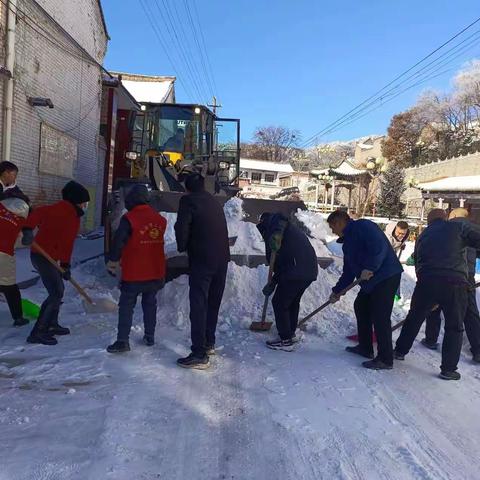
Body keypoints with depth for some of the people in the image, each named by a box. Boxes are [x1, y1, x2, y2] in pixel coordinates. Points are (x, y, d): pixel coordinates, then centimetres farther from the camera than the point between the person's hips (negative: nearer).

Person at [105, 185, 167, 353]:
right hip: (156, 272, 5)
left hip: (134, 273, -5)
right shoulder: (160, 219, 3)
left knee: (126, 306, 4)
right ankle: (150, 337, 24)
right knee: (150, 303, 18)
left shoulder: (129, 219, -14)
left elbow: (118, 242, -13)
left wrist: (112, 262, 0)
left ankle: (122, 341, 3)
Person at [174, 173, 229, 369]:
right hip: (222, 259, 7)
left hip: (201, 259, -7)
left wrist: (182, 247, 3)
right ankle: (209, 343, 30)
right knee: (213, 303, 17)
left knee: (198, 305, -4)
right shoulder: (214, 202, 15)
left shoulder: (188, 200, -4)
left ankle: (199, 354, -4)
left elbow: (182, 227, -15)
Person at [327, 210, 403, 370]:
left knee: (380, 316, -9)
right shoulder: (348, 242, 19)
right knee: (360, 306, 18)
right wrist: (337, 291, 20)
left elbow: (380, 246, -25)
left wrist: (370, 268, -28)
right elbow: (348, 271, 22)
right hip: (370, 281, 11)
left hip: (386, 276, -11)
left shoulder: (363, 226, -10)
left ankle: (385, 359, 1)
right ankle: (365, 347, 30)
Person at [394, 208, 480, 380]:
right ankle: (448, 369, 16)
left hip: (426, 282, 4)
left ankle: (400, 351, 35)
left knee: (414, 318, 22)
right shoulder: (460, 226, 7)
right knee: (454, 327, 12)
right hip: (455, 283, -3)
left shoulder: (422, 236, 21)